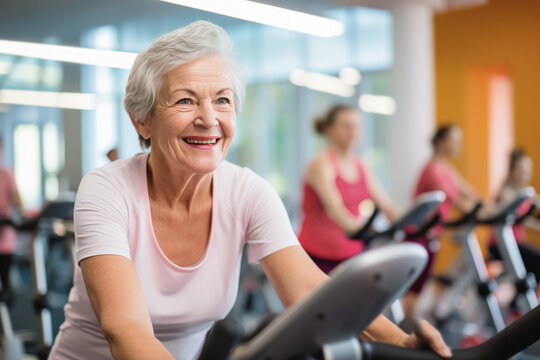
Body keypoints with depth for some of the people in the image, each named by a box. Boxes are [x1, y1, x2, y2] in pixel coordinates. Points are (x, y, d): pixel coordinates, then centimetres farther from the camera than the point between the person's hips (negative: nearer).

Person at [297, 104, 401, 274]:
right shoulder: (321, 165, -12)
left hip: (351, 252, 6)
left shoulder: (360, 167, 9)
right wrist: (353, 227, -46)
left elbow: (385, 203, 4)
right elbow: (333, 205, -29)